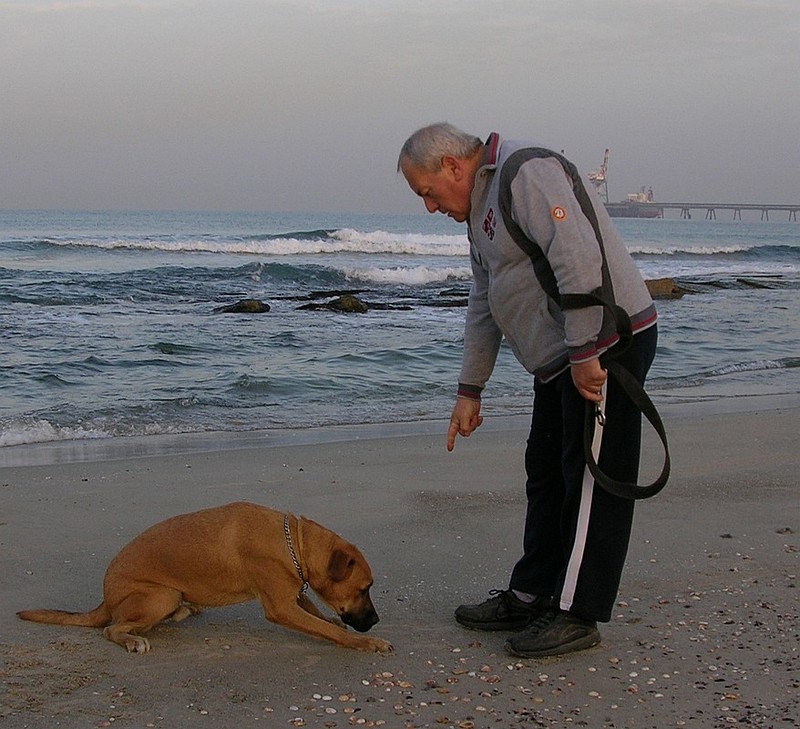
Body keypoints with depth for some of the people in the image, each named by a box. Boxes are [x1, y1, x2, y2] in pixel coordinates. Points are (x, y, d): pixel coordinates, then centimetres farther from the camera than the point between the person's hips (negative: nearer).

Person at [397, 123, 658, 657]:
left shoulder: (527, 173, -15)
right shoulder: (481, 207, 18)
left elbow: (580, 259, -26)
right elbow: (484, 307, 24)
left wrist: (584, 353, -25)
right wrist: (470, 391, 23)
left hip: (605, 344, -10)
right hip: (561, 358, 10)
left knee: (591, 482, -4)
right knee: (547, 476, 15)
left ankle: (578, 614, 3)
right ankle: (532, 594, 25)